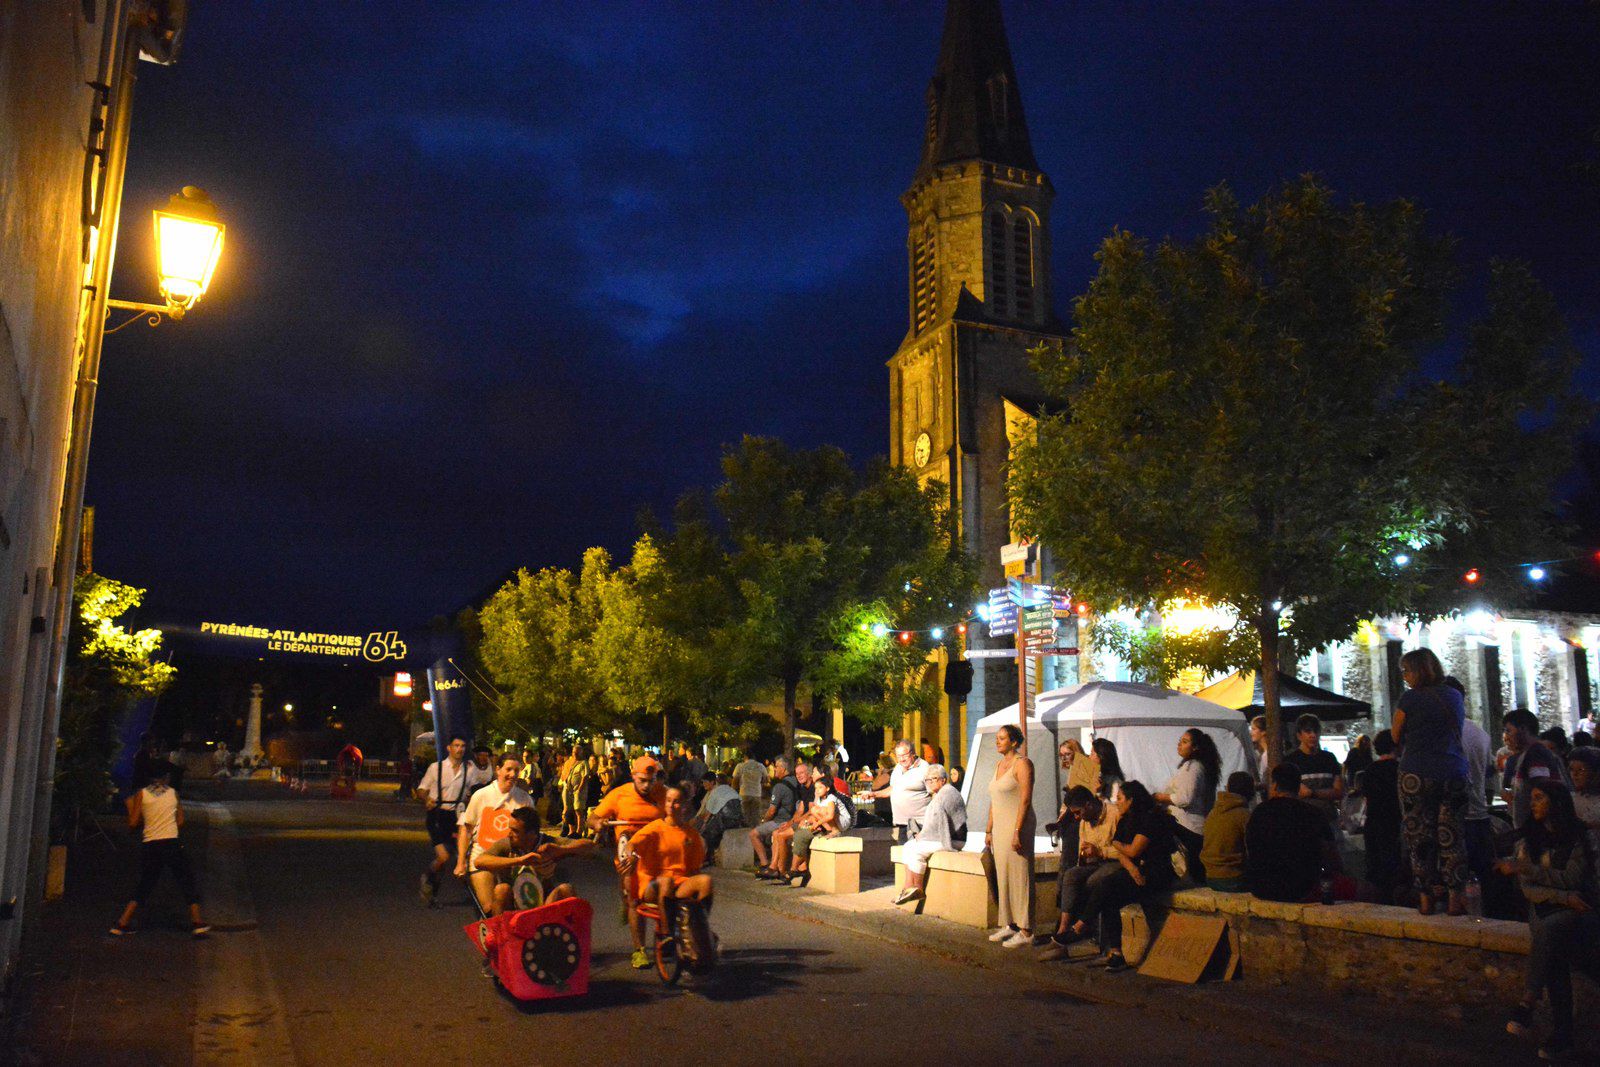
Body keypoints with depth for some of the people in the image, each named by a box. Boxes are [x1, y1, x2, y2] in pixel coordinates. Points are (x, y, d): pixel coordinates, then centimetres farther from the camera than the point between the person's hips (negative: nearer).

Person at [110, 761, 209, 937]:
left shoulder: (141, 794, 4)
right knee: (187, 881, 7)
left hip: (149, 845, 1)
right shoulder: (173, 793, 6)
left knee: (143, 885, 17)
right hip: (172, 843, -1)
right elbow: (180, 822, 5)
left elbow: (132, 824, -1)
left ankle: (123, 923, 12)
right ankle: (197, 922, 0)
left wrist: (131, 809, 17)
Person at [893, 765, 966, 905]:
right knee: (907, 847, -2)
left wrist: (923, 835, -12)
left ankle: (918, 889, -8)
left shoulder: (947, 793, -13)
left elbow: (939, 820, -20)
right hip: (938, 837, 10)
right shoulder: (939, 794, 20)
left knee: (917, 850, -21)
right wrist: (922, 833, 7)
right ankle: (909, 888, -8)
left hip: (950, 840, -10)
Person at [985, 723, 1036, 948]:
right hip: (999, 827, 8)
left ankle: (1026, 931, -3)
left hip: (1016, 826, -8)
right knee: (1003, 876, 10)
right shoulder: (999, 765, 16)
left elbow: (1025, 800, -17)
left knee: (1019, 876, -6)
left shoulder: (1022, 763, -10)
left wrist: (1017, 831, -22)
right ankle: (1009, 925, 17)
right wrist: (988, 831, 16)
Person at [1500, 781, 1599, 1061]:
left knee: (1547, 930, -37)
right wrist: (1562, 897, -12)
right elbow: (1527, 889, 5)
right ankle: (1561, 1036, -27)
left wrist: (1523, 868, -16)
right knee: (1554, 955, -28)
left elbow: (1571, 879, -12)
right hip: (1545, 913, 3)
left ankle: (1527, 1005, -37)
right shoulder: (1528, 843, 13)